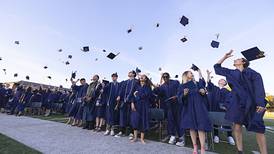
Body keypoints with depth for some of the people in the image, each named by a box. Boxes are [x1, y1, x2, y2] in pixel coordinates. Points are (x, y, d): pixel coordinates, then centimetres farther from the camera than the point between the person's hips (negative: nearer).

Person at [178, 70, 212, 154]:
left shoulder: (197, 84, 13)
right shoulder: (182, 86, 5)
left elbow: (203, 95, 12)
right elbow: (180, 98, -3)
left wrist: (203, 92, -11)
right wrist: (184, 94, -24)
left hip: (199, 107, 1)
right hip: (189, 108, -1)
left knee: (201, 127, -7)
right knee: (192, 127, 3)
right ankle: (195, 146, 17)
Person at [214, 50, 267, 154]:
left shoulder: (250, 72, 3)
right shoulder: (232, 73, 13)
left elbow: (259, 85, -9)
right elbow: (217, 67, 17)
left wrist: (261, 102, -21)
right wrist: (225, 56, 16)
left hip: (252, 102, -2)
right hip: (238, 102, 3)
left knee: (259, 130, 1)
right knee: (237, 126, -3)